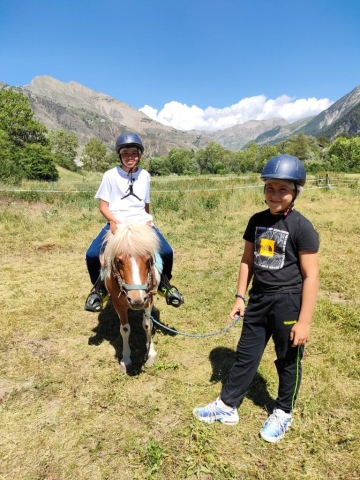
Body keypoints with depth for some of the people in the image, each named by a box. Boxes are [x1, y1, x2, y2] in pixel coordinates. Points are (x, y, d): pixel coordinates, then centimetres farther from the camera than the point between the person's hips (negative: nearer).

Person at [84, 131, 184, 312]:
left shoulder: (145, 176, 9)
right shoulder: (110, 175, 0)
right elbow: (103, 206, 1)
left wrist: (148, 221, 1)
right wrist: (114, 221, -18)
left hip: (141, 223, 2)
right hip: (116, 224, -1)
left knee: (167, 252, -19)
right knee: (92, 255, -23)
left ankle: (164, 283, 12)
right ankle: (99, 287, 7)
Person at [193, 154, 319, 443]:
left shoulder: (302, 227, -15)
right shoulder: (257, 221, 2)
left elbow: (311, 276, -14)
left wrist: (304, 321, -14)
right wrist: (240, 295, 6)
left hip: (288, 303, -5)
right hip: (258, 300, 5)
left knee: (288, 361, 15)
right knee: (245, 354, 16)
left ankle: (284, 413, 37)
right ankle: (227, 406, 32)